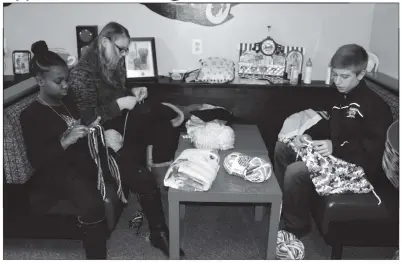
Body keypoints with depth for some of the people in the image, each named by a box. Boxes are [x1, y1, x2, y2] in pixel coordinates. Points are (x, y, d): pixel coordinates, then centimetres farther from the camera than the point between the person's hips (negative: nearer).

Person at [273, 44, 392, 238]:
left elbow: (376, 146, -22)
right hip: (333, 153, 10)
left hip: (358, 167, -10)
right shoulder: (341, 97, 11)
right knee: (282, 147, 6)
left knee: (295, 171, -28)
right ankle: (284, 205, 15)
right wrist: (308, 135, -3)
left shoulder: (375, 105, -18)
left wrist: (336, 147, -32)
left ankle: (296, 227, -4)